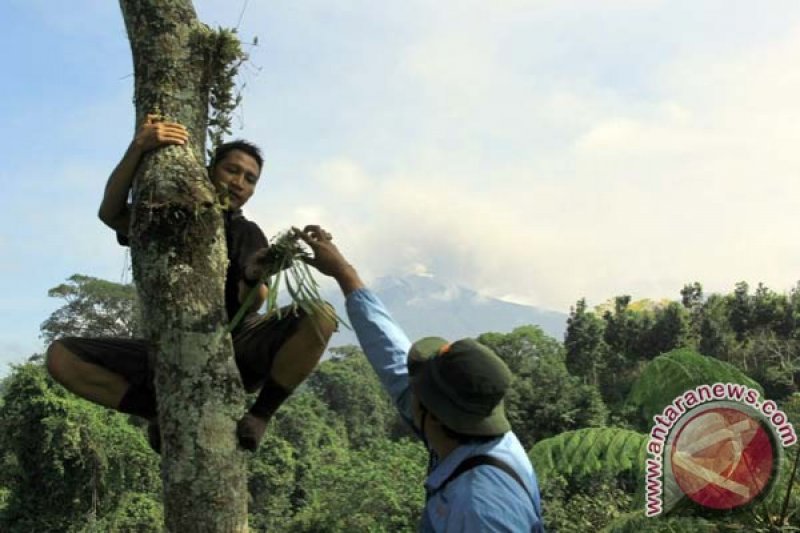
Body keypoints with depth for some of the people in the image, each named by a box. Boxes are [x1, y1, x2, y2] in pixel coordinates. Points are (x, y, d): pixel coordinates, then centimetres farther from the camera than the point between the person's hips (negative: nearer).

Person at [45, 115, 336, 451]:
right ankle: (159, 411, -6)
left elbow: (249, 308, -8)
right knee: (61, 356, -17)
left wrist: (254, 279, -34)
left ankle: (259, 413, -13)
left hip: (236, 349, -1)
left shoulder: (249, 235, 8)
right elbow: (110, 213, -11)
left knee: (320, 317, -27)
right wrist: (137, 149, -26)